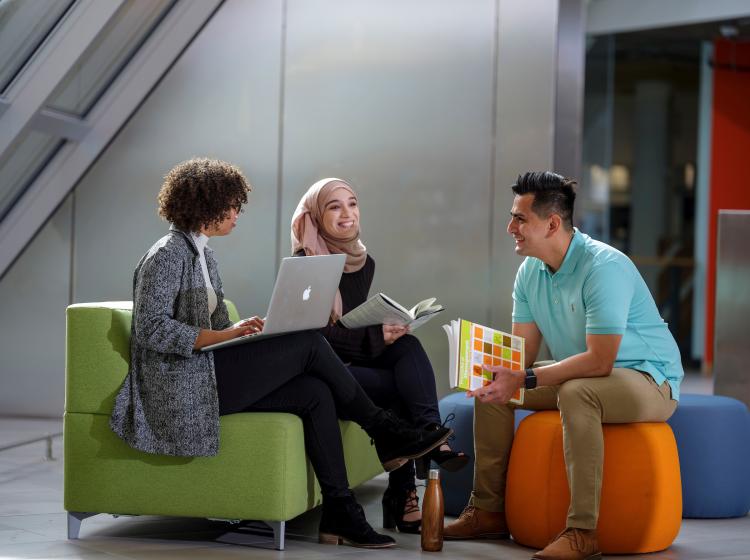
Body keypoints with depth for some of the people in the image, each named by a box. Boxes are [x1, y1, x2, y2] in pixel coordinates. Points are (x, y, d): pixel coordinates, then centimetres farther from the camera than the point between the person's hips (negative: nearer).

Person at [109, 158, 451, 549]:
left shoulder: (201, 253, 20)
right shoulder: (167, 255, -8)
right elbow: (151, 329, -18)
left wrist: (241, 331, 0)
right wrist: (224, 335, -23)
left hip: (209, 374, 9)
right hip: (183, 387, -9)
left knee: (315, 393, -12)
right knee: (308, 343, -17)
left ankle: (340, 514, -14)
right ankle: (384, 432, -2)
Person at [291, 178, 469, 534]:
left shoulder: (364, 263, 12)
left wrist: (385, 332, -7)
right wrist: (375, 335, -25)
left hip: (350, 360, 6)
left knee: (407, 346, -24)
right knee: (401, 388, -27)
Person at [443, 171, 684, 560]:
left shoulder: (604, 267, -26)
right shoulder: (530, 272, 0)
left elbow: (599, 361, -31)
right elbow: (521, 351, 2)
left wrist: (524, 381, -33)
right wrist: (492, 370, -21)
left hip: (649, 381, -8)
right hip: (576, 376, 9)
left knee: (576, 393, -38)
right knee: (492, 388, -2)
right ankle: (489, 512, 4)